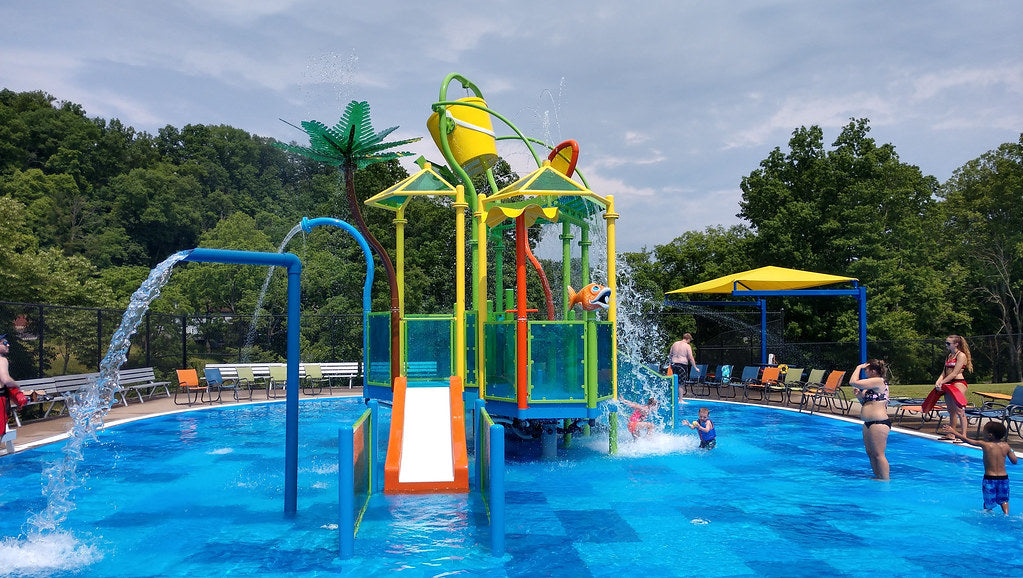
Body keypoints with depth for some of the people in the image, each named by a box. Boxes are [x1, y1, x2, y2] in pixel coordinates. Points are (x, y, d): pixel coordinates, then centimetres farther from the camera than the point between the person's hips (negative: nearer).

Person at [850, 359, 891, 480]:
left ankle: (885, 480, 1)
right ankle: (877, 478, 24)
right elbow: (866, 403, 25)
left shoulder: (878, 381, -14)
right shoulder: (873, 385, 19)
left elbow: (853, 382, -19)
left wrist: (859, 367, -6)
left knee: (878, 454, -6)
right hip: (869, 423, 11)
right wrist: (859, 395, 10)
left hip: (879, 423, -11)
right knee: (870, 453, 15)